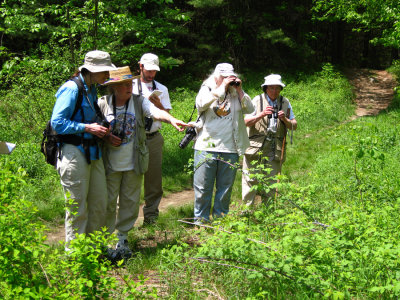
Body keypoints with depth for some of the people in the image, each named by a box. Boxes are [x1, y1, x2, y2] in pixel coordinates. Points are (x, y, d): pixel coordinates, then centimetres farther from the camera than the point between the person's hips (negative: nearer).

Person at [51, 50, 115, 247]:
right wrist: (87, 128, -17)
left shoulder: (92, 90, 14)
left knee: (100, 203, 11)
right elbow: (57, 123, -16)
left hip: (92, 152, 9)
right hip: (74, 153, -9)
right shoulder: (72, 88, -13)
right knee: (77, 208, -1)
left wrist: (100, 129, 6)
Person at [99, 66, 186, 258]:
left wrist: (172, 120, -37)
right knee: (107, 202, 3)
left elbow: (156, 112, -17)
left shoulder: (139, 102, 1)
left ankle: (122, 238, 23)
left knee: (130, 202, 8)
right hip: (110, 164, -1)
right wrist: (105, 138, -13)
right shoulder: (102, 104, -2)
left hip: (133, 164, 2)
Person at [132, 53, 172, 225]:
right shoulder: (131, 86, 7)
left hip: (154, 138, 3)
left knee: (154, 177, 3)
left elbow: (166, 116, 10)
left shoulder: (161, 89, 15)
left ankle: (151, 216, 13)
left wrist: (157, 103, -8)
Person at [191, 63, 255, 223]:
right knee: (202, 187, 1)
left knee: (225, 187, 9)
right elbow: (201, 104, -17)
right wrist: (222, 88, -15)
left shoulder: (235, 94, 12)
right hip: (206, 148, -3)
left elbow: (250, 109, 1)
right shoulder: (207, 90, 5)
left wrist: (239, 90, -5)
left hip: (230, 150, 3)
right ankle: (200, 221, 13)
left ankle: (220, 219, 22)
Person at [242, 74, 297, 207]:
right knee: (250, 180, -4)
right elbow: (246, 122, -2)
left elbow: (294, 126, 12)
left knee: (271, 182, 5)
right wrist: (261, 114, -17)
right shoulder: (257, 100, 4)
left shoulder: (285, 103, 12)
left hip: (276, 149, 2)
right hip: (256, 147, -2)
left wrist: (285, 120, -9)